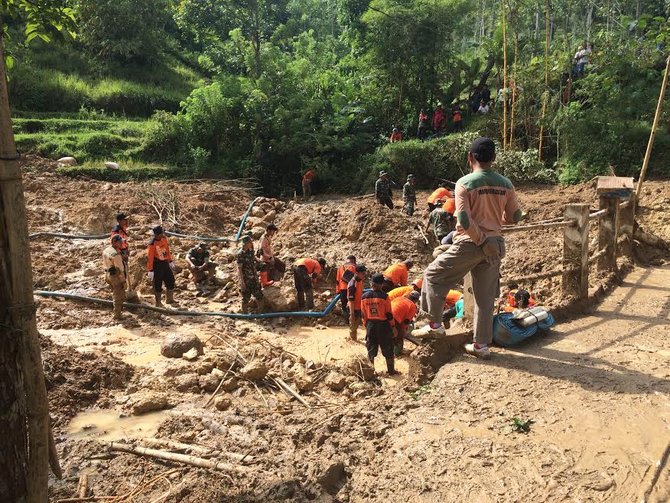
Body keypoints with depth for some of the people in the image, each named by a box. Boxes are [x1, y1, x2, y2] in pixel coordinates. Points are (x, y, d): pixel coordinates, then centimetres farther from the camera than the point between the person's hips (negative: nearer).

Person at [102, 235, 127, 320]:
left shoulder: (105, 250, 4)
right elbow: (120, 269, -22)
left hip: (108, 275, 9)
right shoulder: (116, 254, -25)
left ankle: (119, 309, 43)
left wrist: (106, 276, 20)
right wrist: (123, 280, -14)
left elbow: (104, 264, 12)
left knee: (116, 294, 26)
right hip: (116, 277, -9)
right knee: (119, 296, 5)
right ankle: (117, 315, 13)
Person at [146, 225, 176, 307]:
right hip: (157, 265, -7)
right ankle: (158, 303, 17)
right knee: (158, 285, 3)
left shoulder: (164, 239, 1)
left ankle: (169, 299, 29)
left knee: (171, 280, 13)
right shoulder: (152, 244, -21)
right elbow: (149, 258, -19)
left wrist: (170, 261, 18)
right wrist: (150, 270, -18)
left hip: (165, 263, 7)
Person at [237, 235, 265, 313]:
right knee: (246, 298, 6)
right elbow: (239, 269, -18)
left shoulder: (251, 251, 4)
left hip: (254, 279, 7)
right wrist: (242, 282, -20)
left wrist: (257, 278, 17)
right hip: (246, 280, -7)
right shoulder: (241, 254, -18)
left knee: (259, 296, 12)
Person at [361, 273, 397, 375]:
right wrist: (393, 327, 0)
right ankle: (391, 371, 19)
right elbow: (389, 314, -10)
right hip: (383, 325, -3)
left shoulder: (364, 296, -3)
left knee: (371, 349, 15)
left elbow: (363, 314, 4)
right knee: (388, 350, 10)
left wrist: (366, 326, 16)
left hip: (370, 325, 3)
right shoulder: (384, 296, -15)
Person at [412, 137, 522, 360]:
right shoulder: (505, 184, 3)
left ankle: (435, 324, 18)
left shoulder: (465, 183, -12)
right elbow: (515, 217, 10)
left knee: (433, 275, 15)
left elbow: (464, 220, -21)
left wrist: (480, 240, -11)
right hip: (495, 245, 5)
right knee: (486, 297, 13)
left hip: (470, 244, -5)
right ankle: (482, 344, 19)